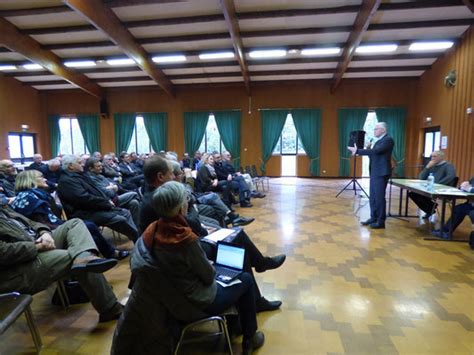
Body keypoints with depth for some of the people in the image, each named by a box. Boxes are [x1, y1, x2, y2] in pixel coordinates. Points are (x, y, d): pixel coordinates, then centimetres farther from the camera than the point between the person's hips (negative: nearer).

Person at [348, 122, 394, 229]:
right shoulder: (378, 140, 17)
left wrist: (358, 151, -24)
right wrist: (360, 151, 3)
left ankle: (381, 222, 6)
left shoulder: (388, 140, -12)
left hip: (381, 173, -9)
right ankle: (373, 218, 22)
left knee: (379, 197, -3)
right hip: (374, 173, 9)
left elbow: (375, 151, -24)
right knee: (373, 197, 12)